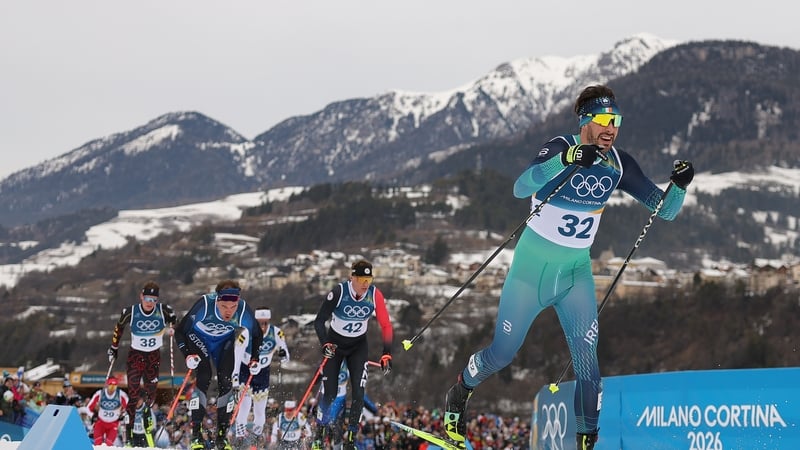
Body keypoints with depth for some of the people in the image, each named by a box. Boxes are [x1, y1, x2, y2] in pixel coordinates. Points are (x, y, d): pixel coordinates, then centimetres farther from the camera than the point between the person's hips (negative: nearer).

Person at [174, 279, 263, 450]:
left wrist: (255, 359, -18)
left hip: (225, 340, 2)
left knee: (225, 381, -9)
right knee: (204, 377, -19)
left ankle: (222, 434, 2)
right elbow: (180, 331, -25)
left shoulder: (244, 310, -31)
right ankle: (196, 433, -13)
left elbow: (257, 335, -9)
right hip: (199, 337, -2)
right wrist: (188, 355, -35)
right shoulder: (204, 305, -38)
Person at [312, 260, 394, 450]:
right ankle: (320, 434, 14)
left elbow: (386, 325, -12)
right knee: (330, 393, -6)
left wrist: (386, 355, -19)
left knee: (358, 392, -10)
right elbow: (319, 321, -19)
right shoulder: (338, 292, -25)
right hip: (335, 344, -2)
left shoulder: (375, 295, -19)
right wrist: (325, 344, -35)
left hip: (359, 346, 2)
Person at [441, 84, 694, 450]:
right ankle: (460, 392, 37)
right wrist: (565, 160, -52)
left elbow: (665, 211, -2)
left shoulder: (619, 164, -5)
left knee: (587, 360, -8)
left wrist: (679, 185, -23)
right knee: (501, 355, 7)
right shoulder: (560, 148, -20)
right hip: (534, 265, -3)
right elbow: (520, 188, -38)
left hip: (577, 271, 3)